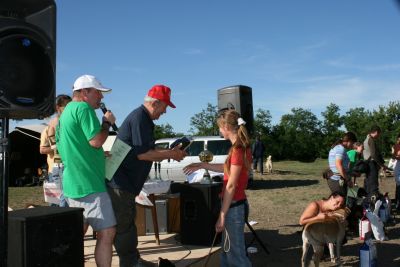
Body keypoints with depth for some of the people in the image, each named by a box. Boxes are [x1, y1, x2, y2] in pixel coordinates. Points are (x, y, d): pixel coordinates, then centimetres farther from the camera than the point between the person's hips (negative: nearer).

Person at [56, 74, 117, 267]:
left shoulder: (67, 111, 21)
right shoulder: (83, 108, -11)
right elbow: (96, 141, -20)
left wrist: (101, 155, 26)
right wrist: (107, 122, -4)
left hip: (73, 184, 11)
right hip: (89, 184, -11)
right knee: (107, 232, -8)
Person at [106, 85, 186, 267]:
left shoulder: (143, 119, 16)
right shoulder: (139, 118, -17)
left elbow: (149, 153, 18)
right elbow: (142, 154, -23)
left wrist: (170, 153, 8)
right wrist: (170, 154, -13)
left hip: (126, 182, 11)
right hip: (120, 182, -11)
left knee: (127, 222, 18)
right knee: (123, 225, -1)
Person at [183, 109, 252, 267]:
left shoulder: (237, 149, -20)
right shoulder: (241, 147, 9)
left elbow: (231, 185, -21)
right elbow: (227, 169, 24)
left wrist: (222, 215, -18)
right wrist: (202, 165, 20)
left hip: (234, 206, -10)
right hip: (234, 204, 10)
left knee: (236, 254, 2)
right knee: (227, 252, 20)